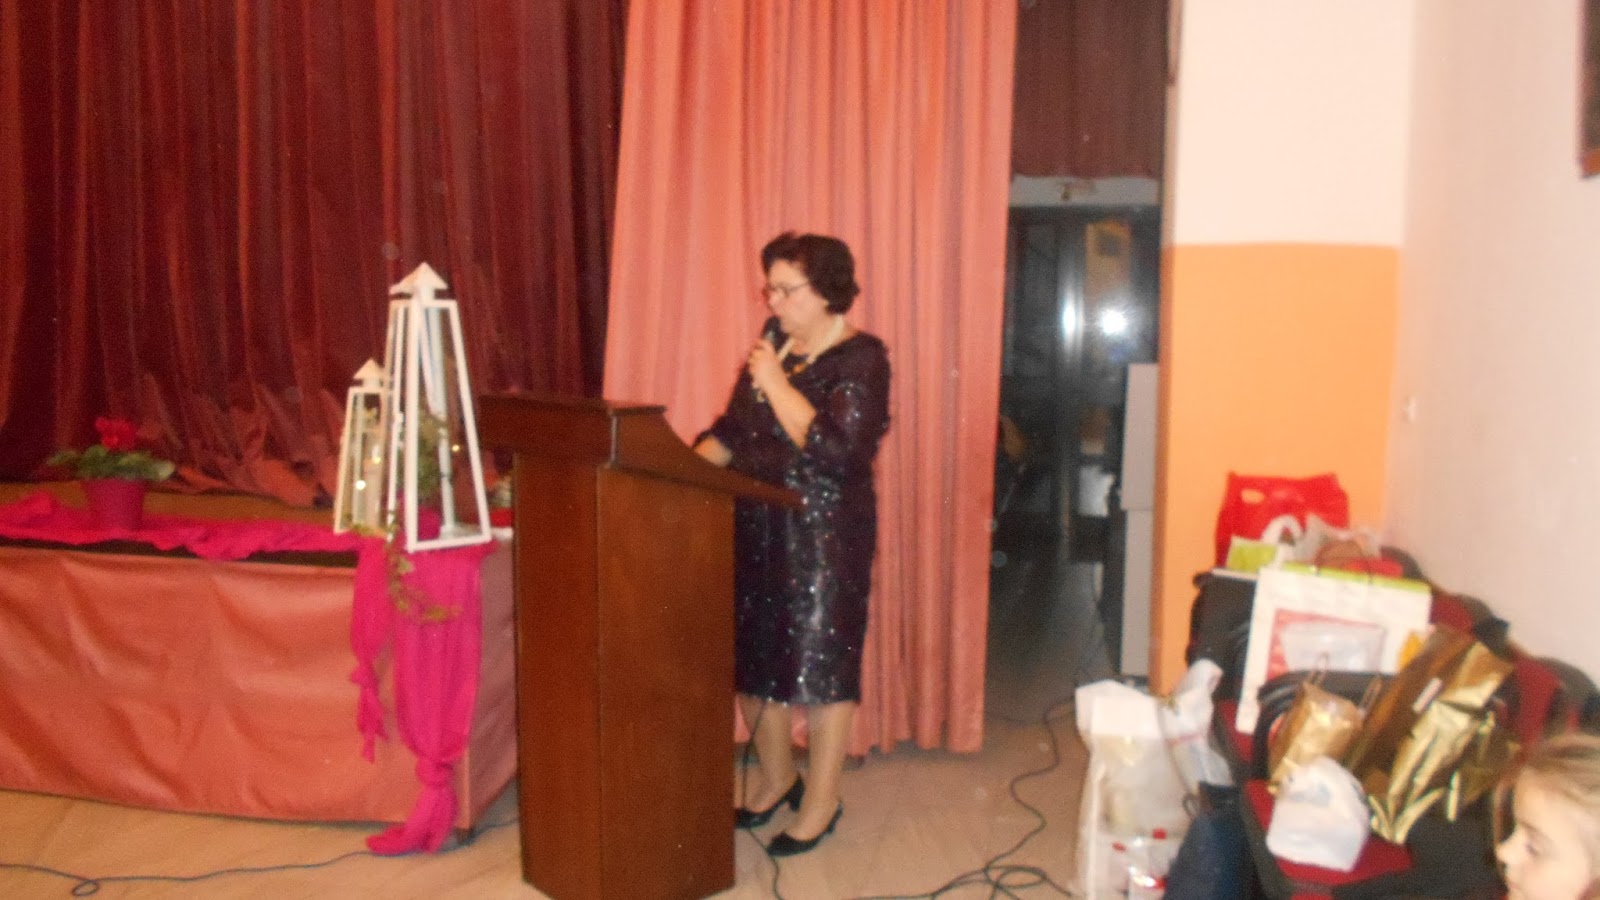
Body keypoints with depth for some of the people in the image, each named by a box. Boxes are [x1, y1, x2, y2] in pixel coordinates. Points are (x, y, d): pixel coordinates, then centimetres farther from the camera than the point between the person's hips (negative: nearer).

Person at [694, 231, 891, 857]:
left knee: (819, 662, 2)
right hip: (756, 525, 7)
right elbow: (733, 428, 15)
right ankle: (775, 777, 34)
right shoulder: (774, 341, 10)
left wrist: (775, 382, -20)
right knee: (751, 653, 14)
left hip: (824, 533, -7)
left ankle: (821, 800, 19)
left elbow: (834, 447, -25)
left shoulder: (860, 359, -12)